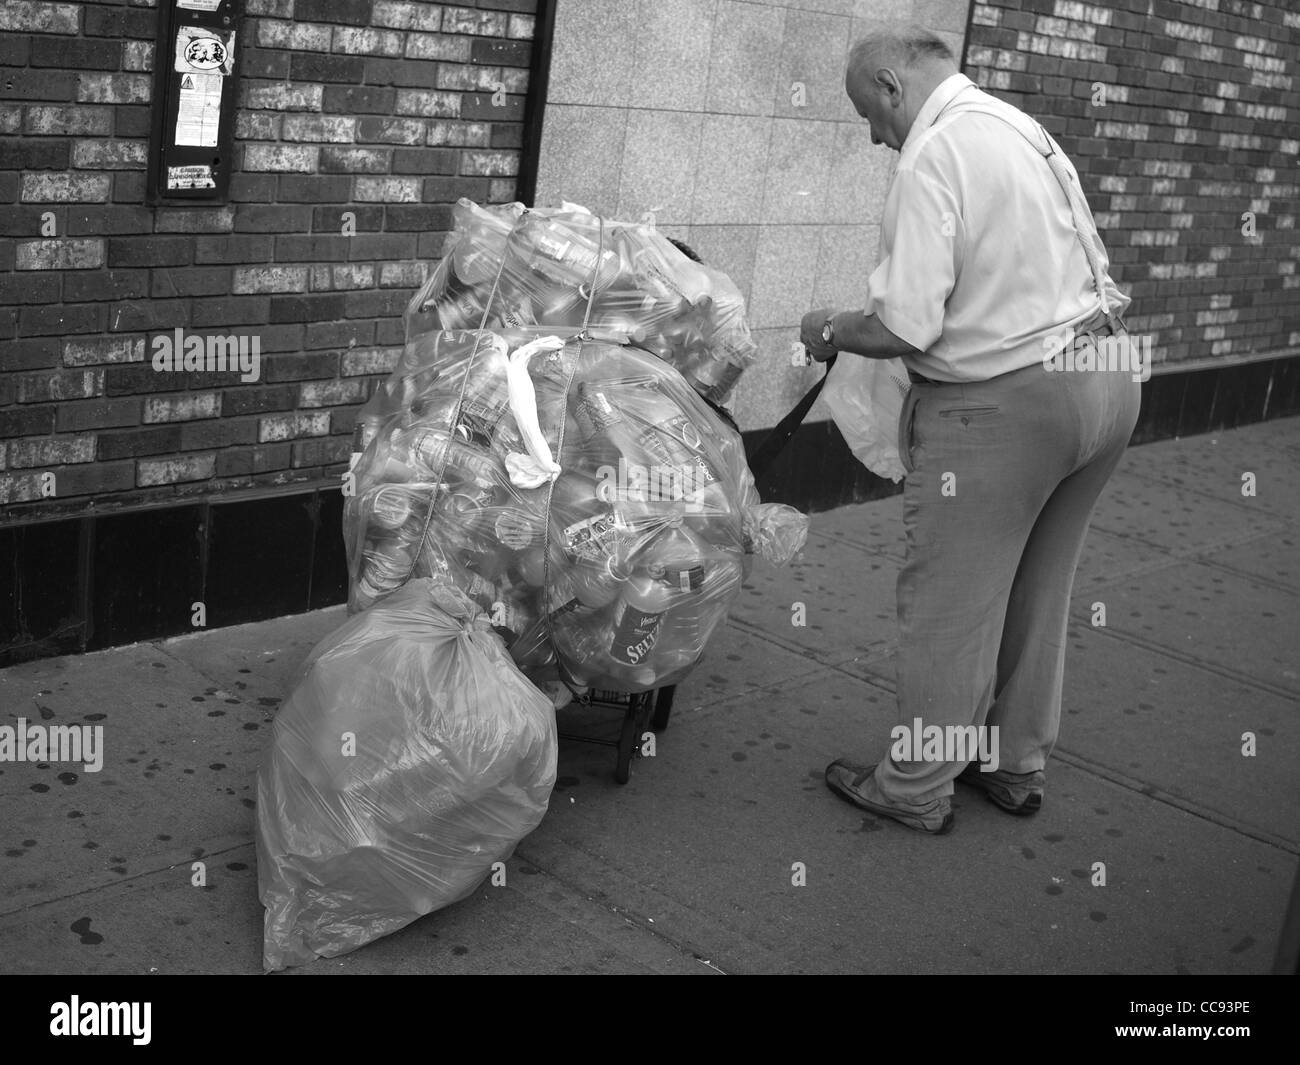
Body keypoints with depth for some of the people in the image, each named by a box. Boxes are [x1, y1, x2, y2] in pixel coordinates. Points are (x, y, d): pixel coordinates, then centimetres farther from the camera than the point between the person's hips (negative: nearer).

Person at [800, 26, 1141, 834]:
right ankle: (1018, 766, 35)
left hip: (1003, 403, -9)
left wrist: (833, 332, -2)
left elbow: (905, 327, -21)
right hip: (1107, 376, 9)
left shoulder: (933, 154, -15)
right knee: (1040, 593, 20)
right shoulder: (1027, 130, 12)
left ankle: (916, 790, 20)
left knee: (951, 606, 5)